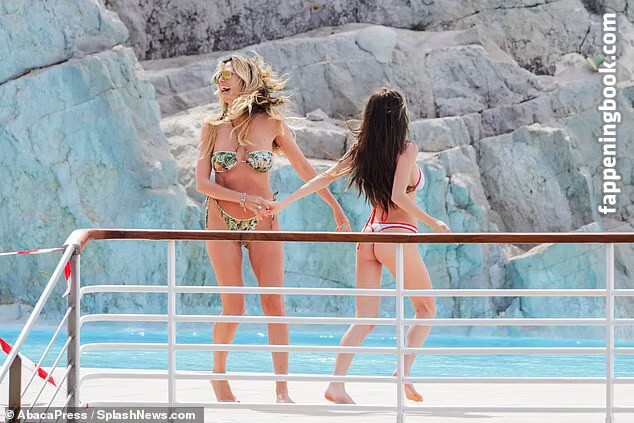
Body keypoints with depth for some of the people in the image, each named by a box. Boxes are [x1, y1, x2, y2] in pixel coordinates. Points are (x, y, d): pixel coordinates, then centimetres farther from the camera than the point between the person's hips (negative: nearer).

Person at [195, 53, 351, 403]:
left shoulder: (271, 124, -1)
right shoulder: (213, 128, 0)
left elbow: (304, 169, 9)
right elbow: (202, 183, -4)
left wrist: (337, 208, 12)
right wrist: (244, 198, -19)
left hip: (264, 222, 1)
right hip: (222, 222, 0)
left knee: (275, 304, -7)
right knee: (234, 307, -5)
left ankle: (282, 391, -5)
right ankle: (218, 374, 18)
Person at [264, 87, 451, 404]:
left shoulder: (361, 151, 8)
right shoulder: (407, 150, -9)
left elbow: (323, 179, 7)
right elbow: (399, 196, -19)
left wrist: (284, 203, 11)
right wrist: (433, 223, -10)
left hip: (369, 235, 6)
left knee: (365, 318, 6)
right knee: (427, 310, 12)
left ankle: (337, 383, -7)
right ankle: (405, 369, -5)